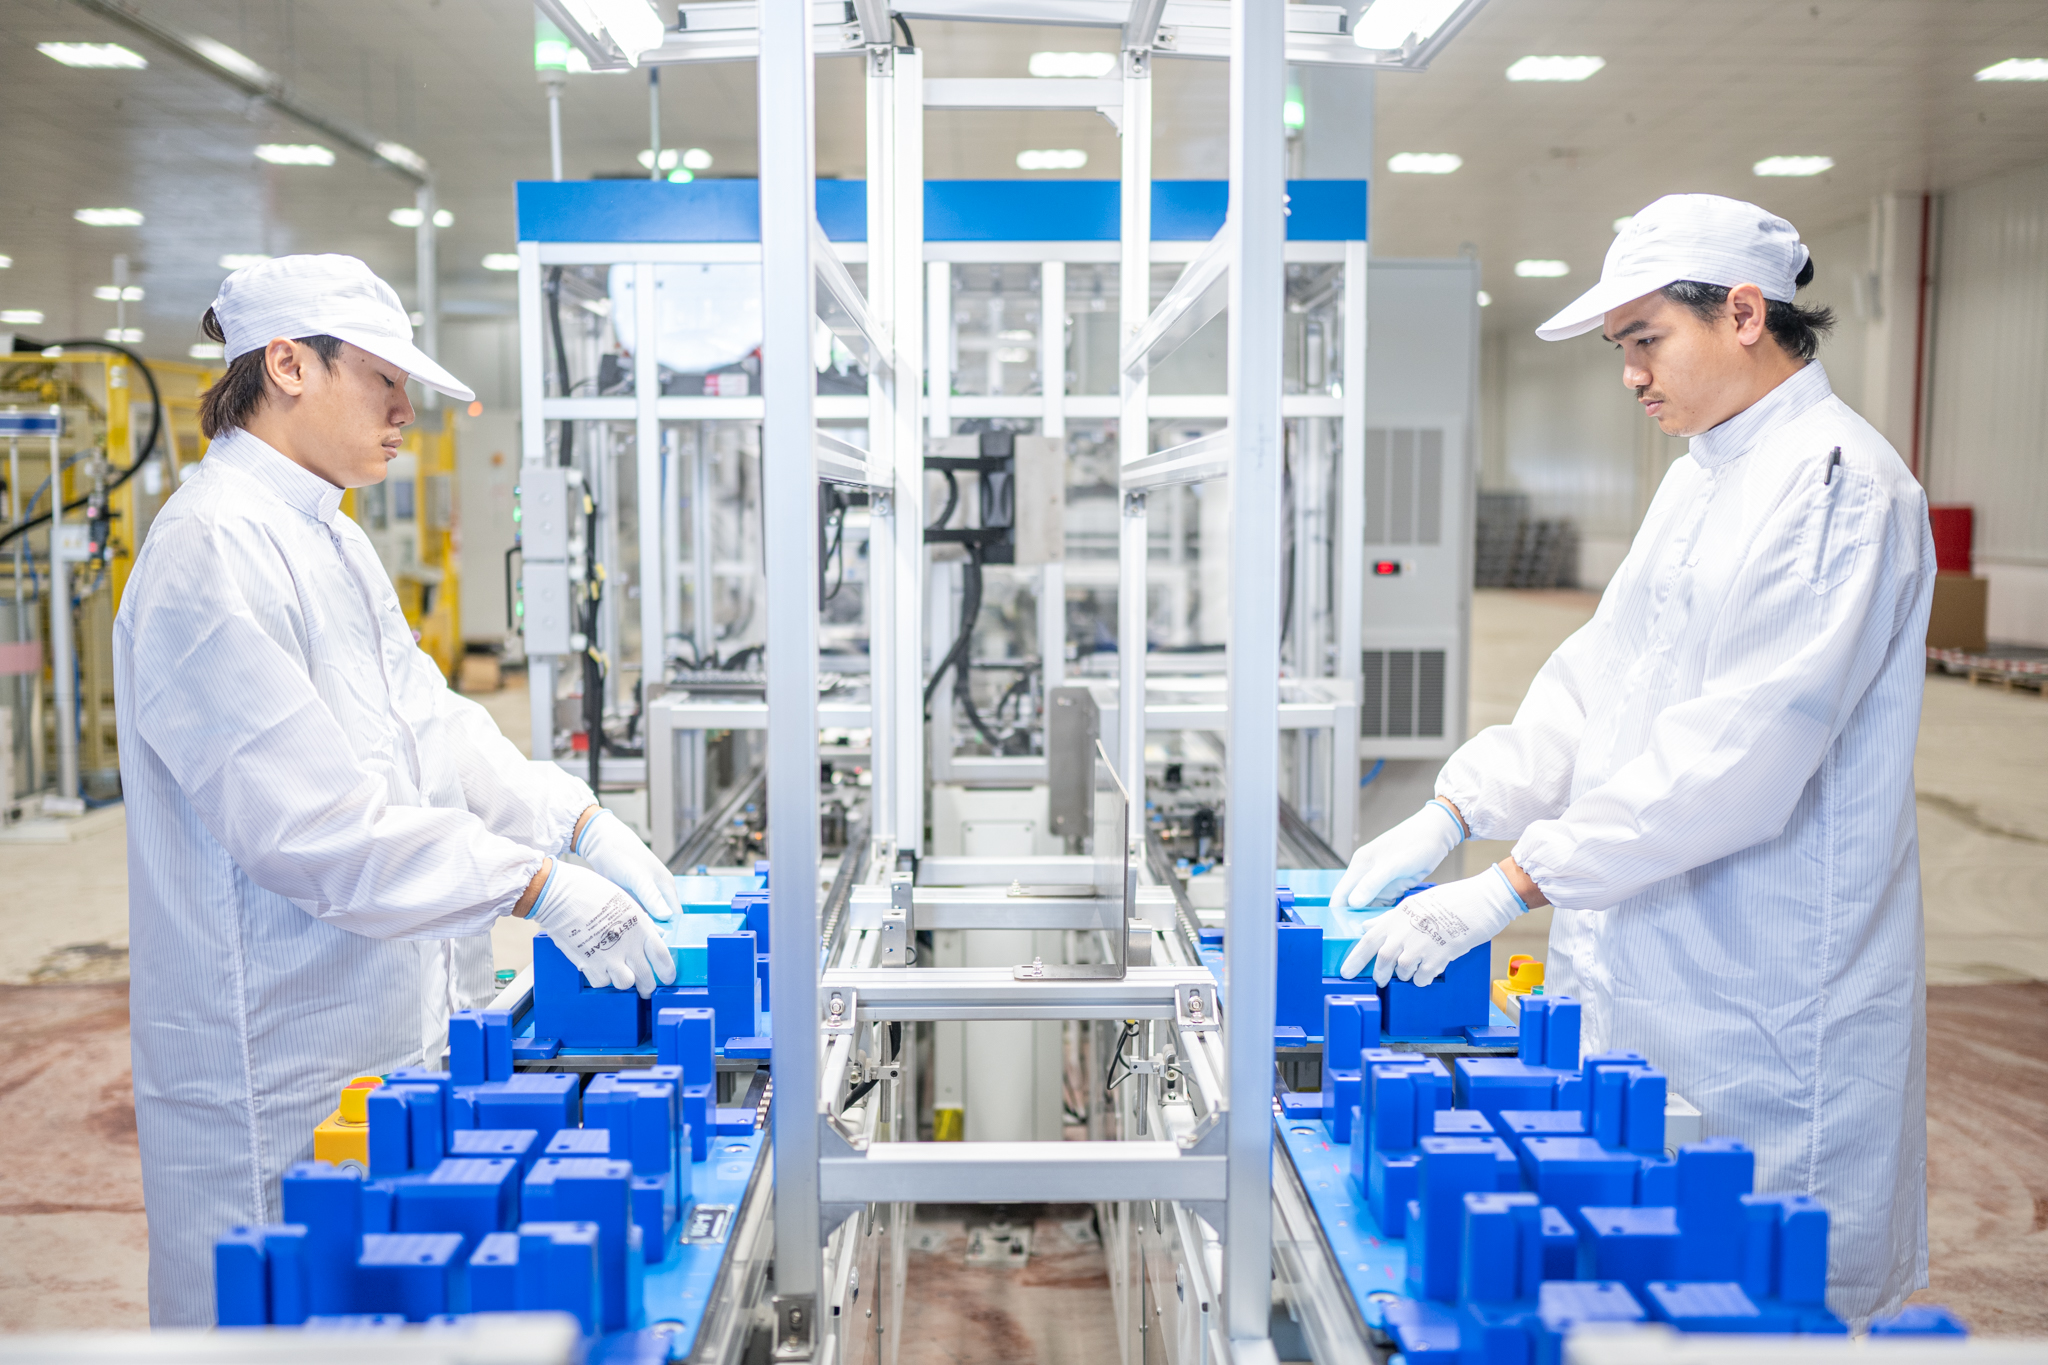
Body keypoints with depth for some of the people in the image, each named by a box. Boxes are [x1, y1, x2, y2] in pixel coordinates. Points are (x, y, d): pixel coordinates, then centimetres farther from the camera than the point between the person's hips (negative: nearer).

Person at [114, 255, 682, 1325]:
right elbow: (309, 821, -24)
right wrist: (537, 884, -23)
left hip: (387, 1027, 10)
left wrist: (582, 820, -2)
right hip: (282, 1066, -9)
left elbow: (428, 725, 11)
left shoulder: (333, 543, 14)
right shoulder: (208, 556, -19)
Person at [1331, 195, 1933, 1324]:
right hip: (1650, 976, 8)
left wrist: (1508, 889, -25)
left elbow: (1737, 747, -24)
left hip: (1764, 1014, -8)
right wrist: (1451, 813, 2)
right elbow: (1597, 677, 13)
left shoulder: (1839, 484, -16)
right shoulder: (1702, 474, 14)